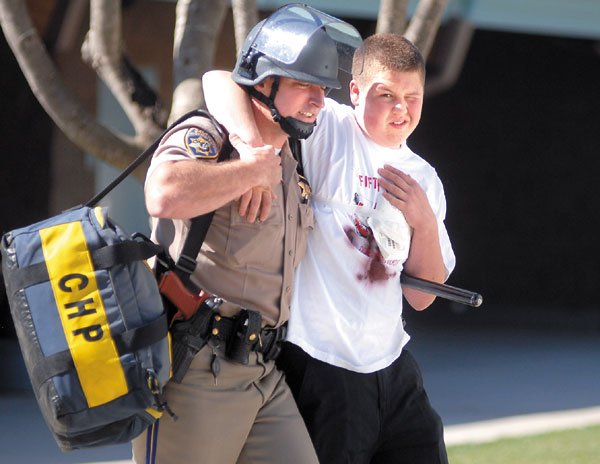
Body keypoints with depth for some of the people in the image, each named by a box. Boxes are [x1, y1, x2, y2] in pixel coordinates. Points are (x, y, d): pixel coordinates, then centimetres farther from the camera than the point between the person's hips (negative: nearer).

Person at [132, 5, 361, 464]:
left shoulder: (288, 165, 19)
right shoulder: (204, 135, -8)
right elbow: (165, 196, -33)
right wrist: (256, 170, -20)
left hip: (263, 374, 8)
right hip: (194, 372, -8)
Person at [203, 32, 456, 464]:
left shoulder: (422, 177, 12)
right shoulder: (326, 129, -6)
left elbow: (422, 297, 10)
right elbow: (219, 81, -15)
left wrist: (424, 221, -5)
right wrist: (254, 144, -33)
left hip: (392, 367, 6)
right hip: (318, 366, -6)